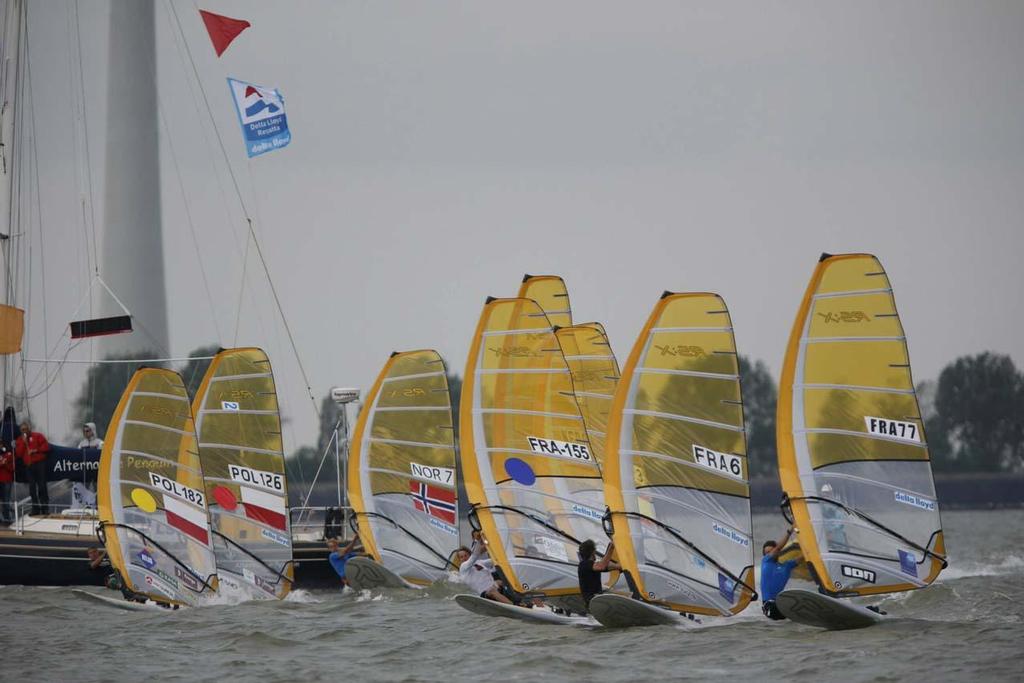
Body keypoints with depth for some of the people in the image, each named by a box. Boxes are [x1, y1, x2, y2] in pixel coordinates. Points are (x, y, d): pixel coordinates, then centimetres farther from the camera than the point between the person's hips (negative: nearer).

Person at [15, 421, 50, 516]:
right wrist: (23, 443, -4)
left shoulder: (38, 436, 5)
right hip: (28, 466, 4)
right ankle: (35, 509, 6)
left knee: (42, 486, -8)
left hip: (39, 464, -4)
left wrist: (36, 450, -11)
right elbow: (18, 453, 5)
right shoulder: (20, 440, 15)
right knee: (32, 488, 2)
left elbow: (46, 446, -1)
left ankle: (45, 509, -8)